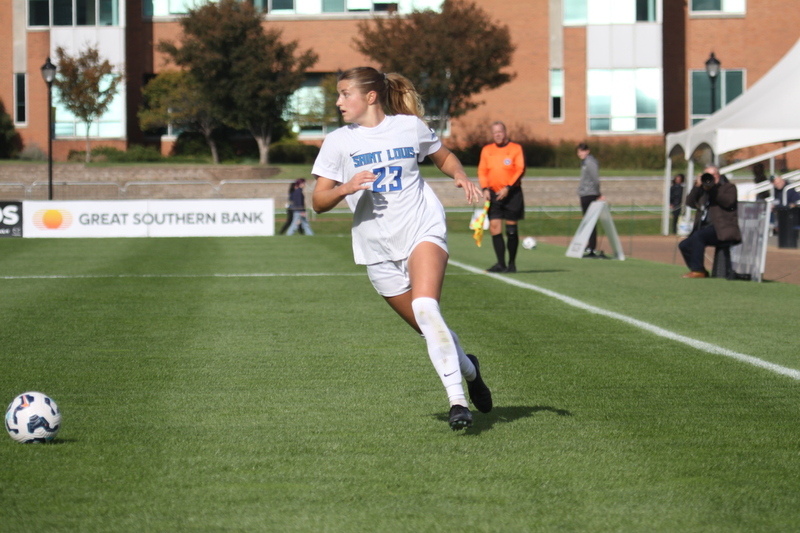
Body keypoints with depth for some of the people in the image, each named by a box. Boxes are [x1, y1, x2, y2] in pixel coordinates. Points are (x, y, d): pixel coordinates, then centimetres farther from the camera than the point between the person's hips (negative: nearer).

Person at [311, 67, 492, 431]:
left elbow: (444, 157, 20)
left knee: (424, 308, -26)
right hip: (378, 250, 2)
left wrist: (461, 177, -2)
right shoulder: (338, 142, 2)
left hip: (423, 230, -2)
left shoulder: (410, 126, 2)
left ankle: (457, 398, -22)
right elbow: (319, 202, 0)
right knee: (429, 329, 5)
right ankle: (467, 369, 36)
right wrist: (346, 188, -20)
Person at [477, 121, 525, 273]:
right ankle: (501, 264, -6)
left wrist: (508, 188, -15)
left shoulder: (516, 148, 1)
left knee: (511, 230, 0)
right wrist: (485, 188, -7)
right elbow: (482, 171, 9)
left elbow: (520, 170, -6)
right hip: (494, 194, 3)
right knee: (494, 227, -8)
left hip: (512, 194, -3)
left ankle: (512, 264, 11)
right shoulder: (486, 150, 10)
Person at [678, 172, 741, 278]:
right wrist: (697, 185, 1)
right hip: (705, 228, 8)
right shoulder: (702, 191, 24)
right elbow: (690, 203, 8)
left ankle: (698, 270, -27)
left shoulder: (728, 187, 9)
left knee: (697, 236, -31)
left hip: (721, 229, -7)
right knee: (684, 245, -5)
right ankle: (702, 272, 3)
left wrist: (713, 188, -11)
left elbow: (728, 202, -11)